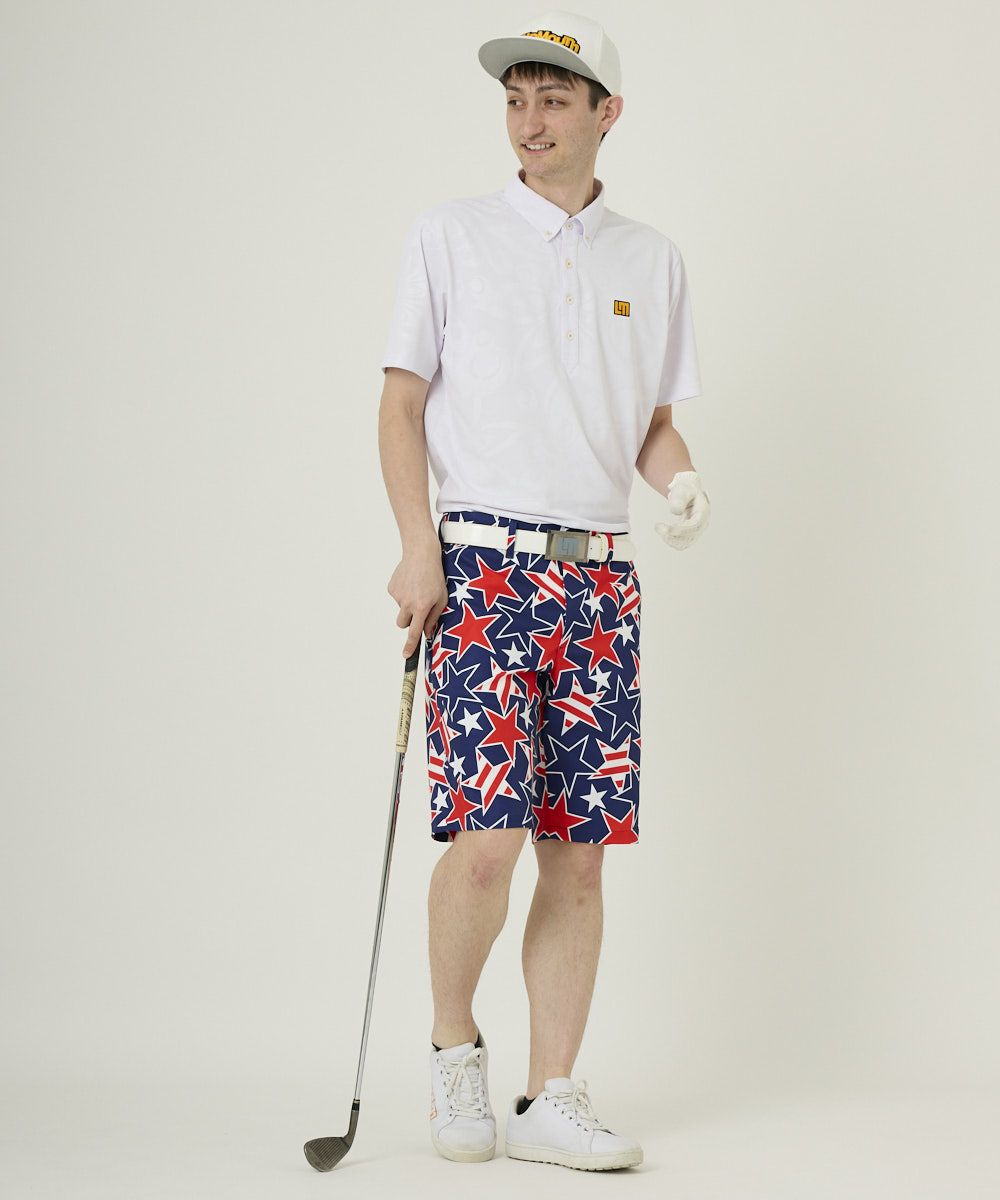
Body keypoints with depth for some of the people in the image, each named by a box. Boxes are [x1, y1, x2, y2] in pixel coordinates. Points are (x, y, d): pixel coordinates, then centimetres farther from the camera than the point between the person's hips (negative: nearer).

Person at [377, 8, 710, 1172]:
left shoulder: (652, 260, 13)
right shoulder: (449, 237, 5)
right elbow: (403, 400, 4)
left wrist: (681, 479, -4)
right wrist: (418, 545, -9)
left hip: (600, 574, 3)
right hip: (482, 564, -3)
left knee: (579, 852, 1)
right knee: (485, 836, -14)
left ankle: (550, 1099, 10)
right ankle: (453, 1046, 11)